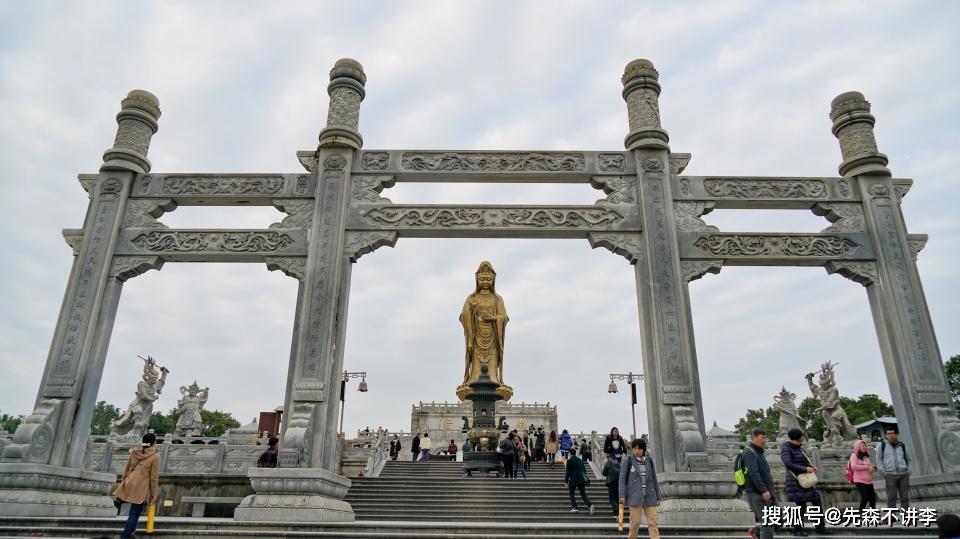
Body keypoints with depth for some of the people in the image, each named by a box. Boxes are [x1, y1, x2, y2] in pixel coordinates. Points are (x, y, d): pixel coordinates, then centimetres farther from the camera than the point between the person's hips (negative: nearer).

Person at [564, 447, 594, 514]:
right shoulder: (580, 460, 14)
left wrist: (566, 482, -6)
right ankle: (590, 505, -15)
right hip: (582, 480, 6)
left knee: (571, 493, 12)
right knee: (583, 494, 6)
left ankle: (574, 507, 7)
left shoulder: (569, 461, -6)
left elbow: (567, 472, -8)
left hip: (573, 480, -5)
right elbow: (584, 470, 19)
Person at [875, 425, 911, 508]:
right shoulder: (882, 445, 1)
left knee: (905, 497, 4)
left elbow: (907, 459, 21)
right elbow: (878, 460, 5)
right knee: (891, 497, -5)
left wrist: (908, 471, 9)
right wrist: (883, 472, -4)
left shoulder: (902, 445, 10)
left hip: (904, 474, 3)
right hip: (890, 475, -3)